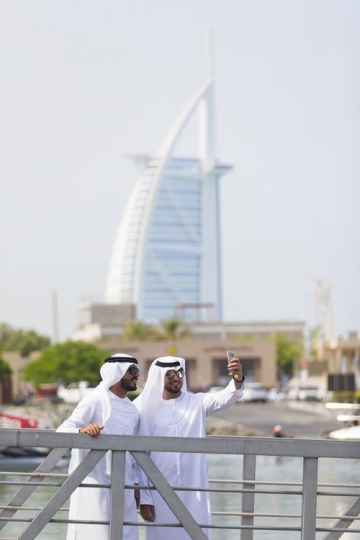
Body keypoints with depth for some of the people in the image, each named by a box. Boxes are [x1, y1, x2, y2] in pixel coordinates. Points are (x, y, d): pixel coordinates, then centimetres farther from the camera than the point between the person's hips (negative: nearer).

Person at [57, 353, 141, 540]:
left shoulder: (133, 410, 13)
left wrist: (135, 482, 15)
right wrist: (81, 431, -34)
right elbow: (62, 432, -14)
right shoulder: (95, 401, -7)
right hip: (94, 484, -7)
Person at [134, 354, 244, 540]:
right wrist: (143, 498, -3)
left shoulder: (197, 403, 5)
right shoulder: (146, 409, 1)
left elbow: (224, 398, -14)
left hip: (193, 493, 1)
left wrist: (237, 381, -35)